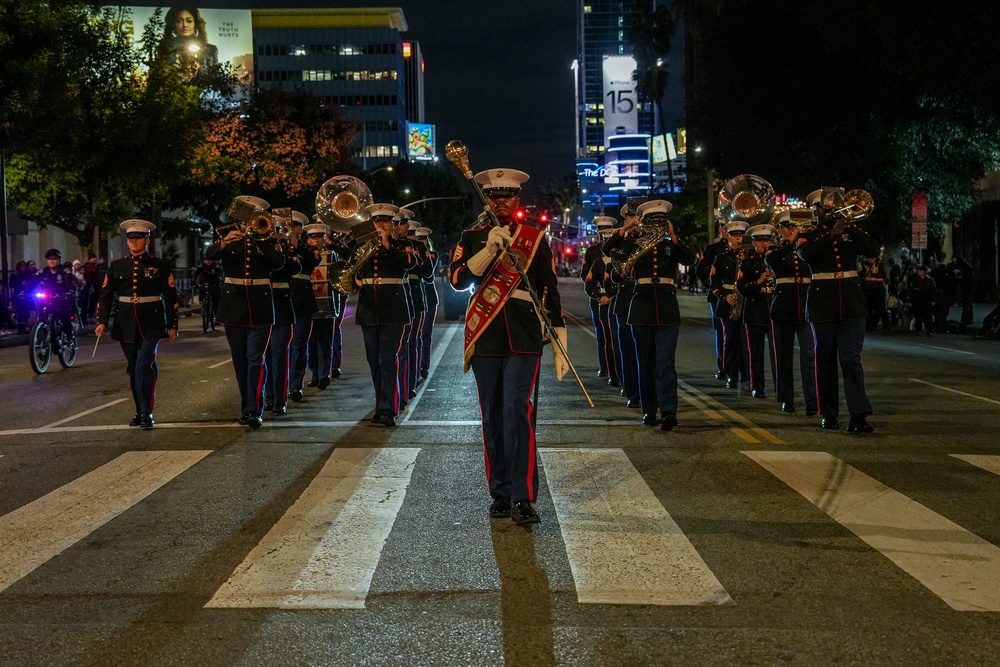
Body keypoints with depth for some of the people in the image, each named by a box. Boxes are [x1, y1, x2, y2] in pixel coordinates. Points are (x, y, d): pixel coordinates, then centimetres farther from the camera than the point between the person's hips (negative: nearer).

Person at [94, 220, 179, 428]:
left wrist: (172, 325, 0)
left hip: (151, 324, -3)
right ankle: (140, 411, 20)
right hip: (126, 324, 3)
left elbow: (171, 296, 3)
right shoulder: (117, 266, 8)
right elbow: (106, 295, 8)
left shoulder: (160, 265, 2)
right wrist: (102, 321, -4)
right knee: (133, 369, 9)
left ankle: (146, 413, -12)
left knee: (145, 364, -16)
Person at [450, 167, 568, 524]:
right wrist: (489, 248, -17)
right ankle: (500, 494, 16)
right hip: (485, 335, 2)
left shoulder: (536, 238, 7)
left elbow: (550, 291, 6)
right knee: (492, 417, 6)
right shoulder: (473, 237, 10)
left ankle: (522, 499, -13)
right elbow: (457, 279, -6)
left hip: (524, 336, -2)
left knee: (517, 410, -13)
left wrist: (560, 347, 1)